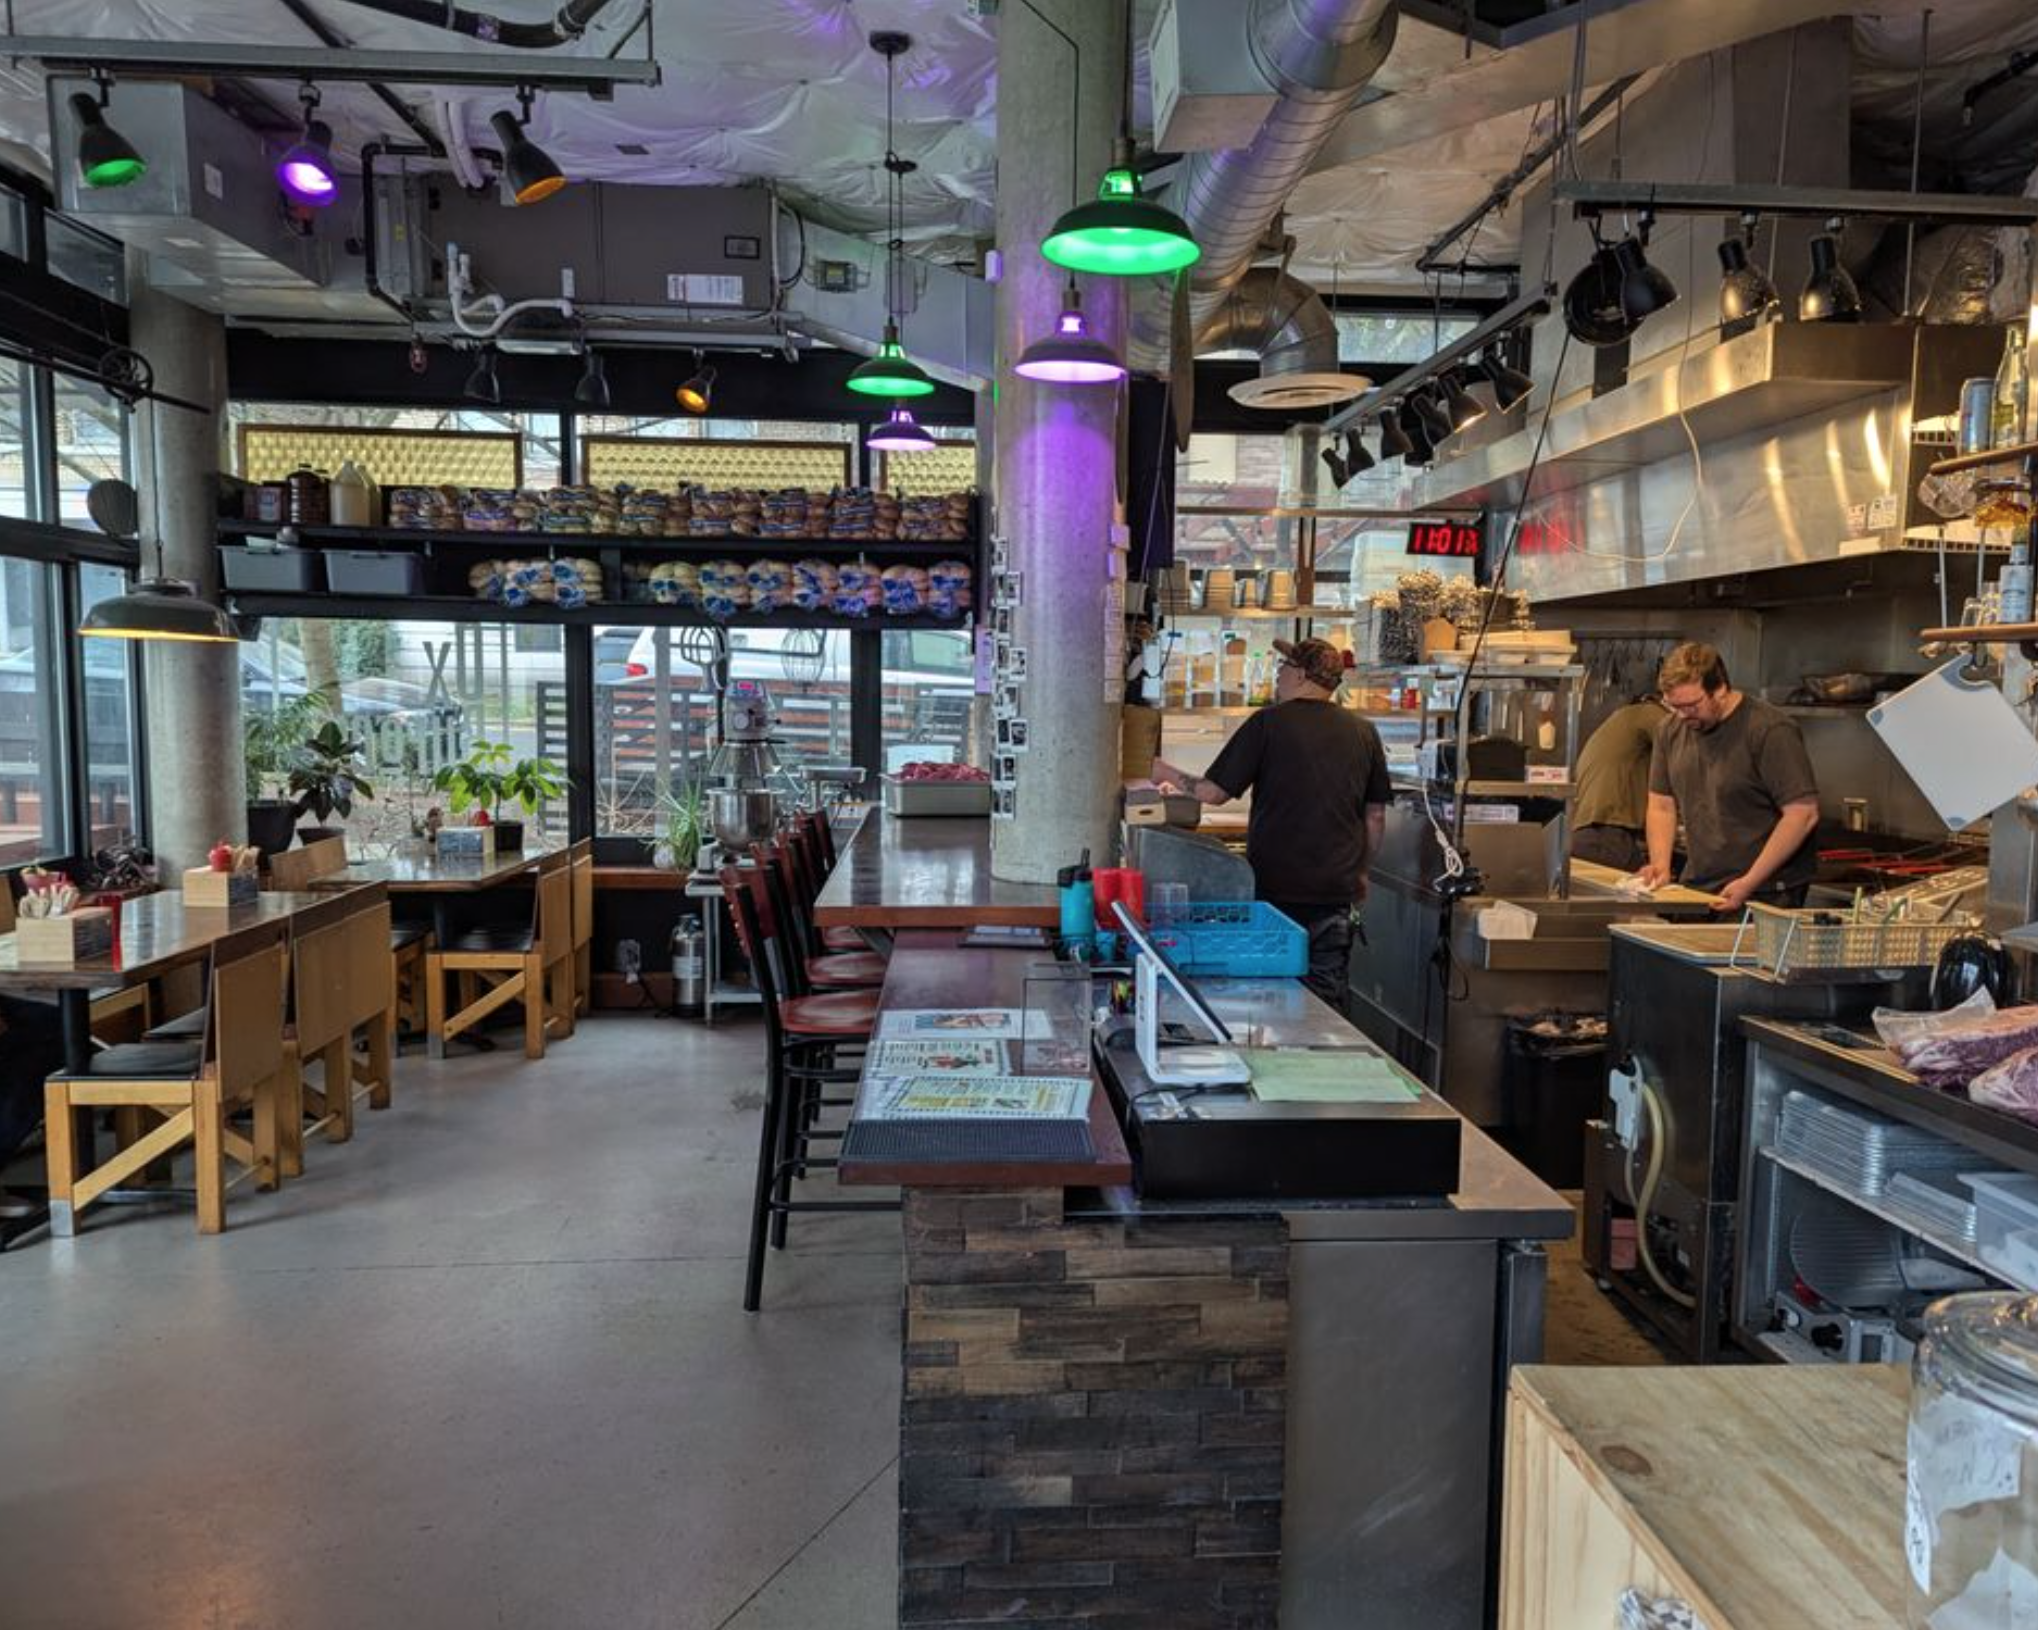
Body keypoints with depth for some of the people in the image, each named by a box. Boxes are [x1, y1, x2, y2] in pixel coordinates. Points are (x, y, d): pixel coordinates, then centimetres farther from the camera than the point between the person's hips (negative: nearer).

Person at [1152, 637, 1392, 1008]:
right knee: (1327, 1000, 8)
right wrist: (1361, 873, 22)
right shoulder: (1363, 733, 5)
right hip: (1335, 891, 3)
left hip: (1274, 887, -3)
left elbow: (1214, 792, -5)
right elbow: (1375, 816, 9)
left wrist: (1168, 774, 12)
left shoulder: (1268, 723, -7)